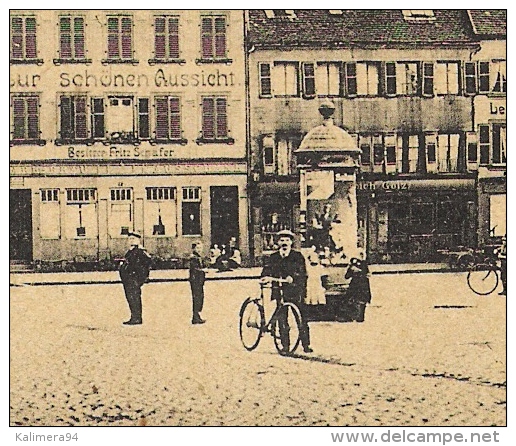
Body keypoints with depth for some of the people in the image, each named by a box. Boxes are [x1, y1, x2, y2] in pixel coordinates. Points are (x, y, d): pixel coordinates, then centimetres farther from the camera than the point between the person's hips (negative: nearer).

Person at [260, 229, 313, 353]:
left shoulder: (297, 256, 7)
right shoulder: (273, 257, 15)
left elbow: (302, 272, -6)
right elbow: (267, 270, 4)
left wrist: (292, 277, -25)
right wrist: (266, 277, -19)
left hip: (296, 291, -2)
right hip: (280, 291, 2)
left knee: (301, 319, -5)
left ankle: (306, 345, -1)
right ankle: (285, 345, 8)